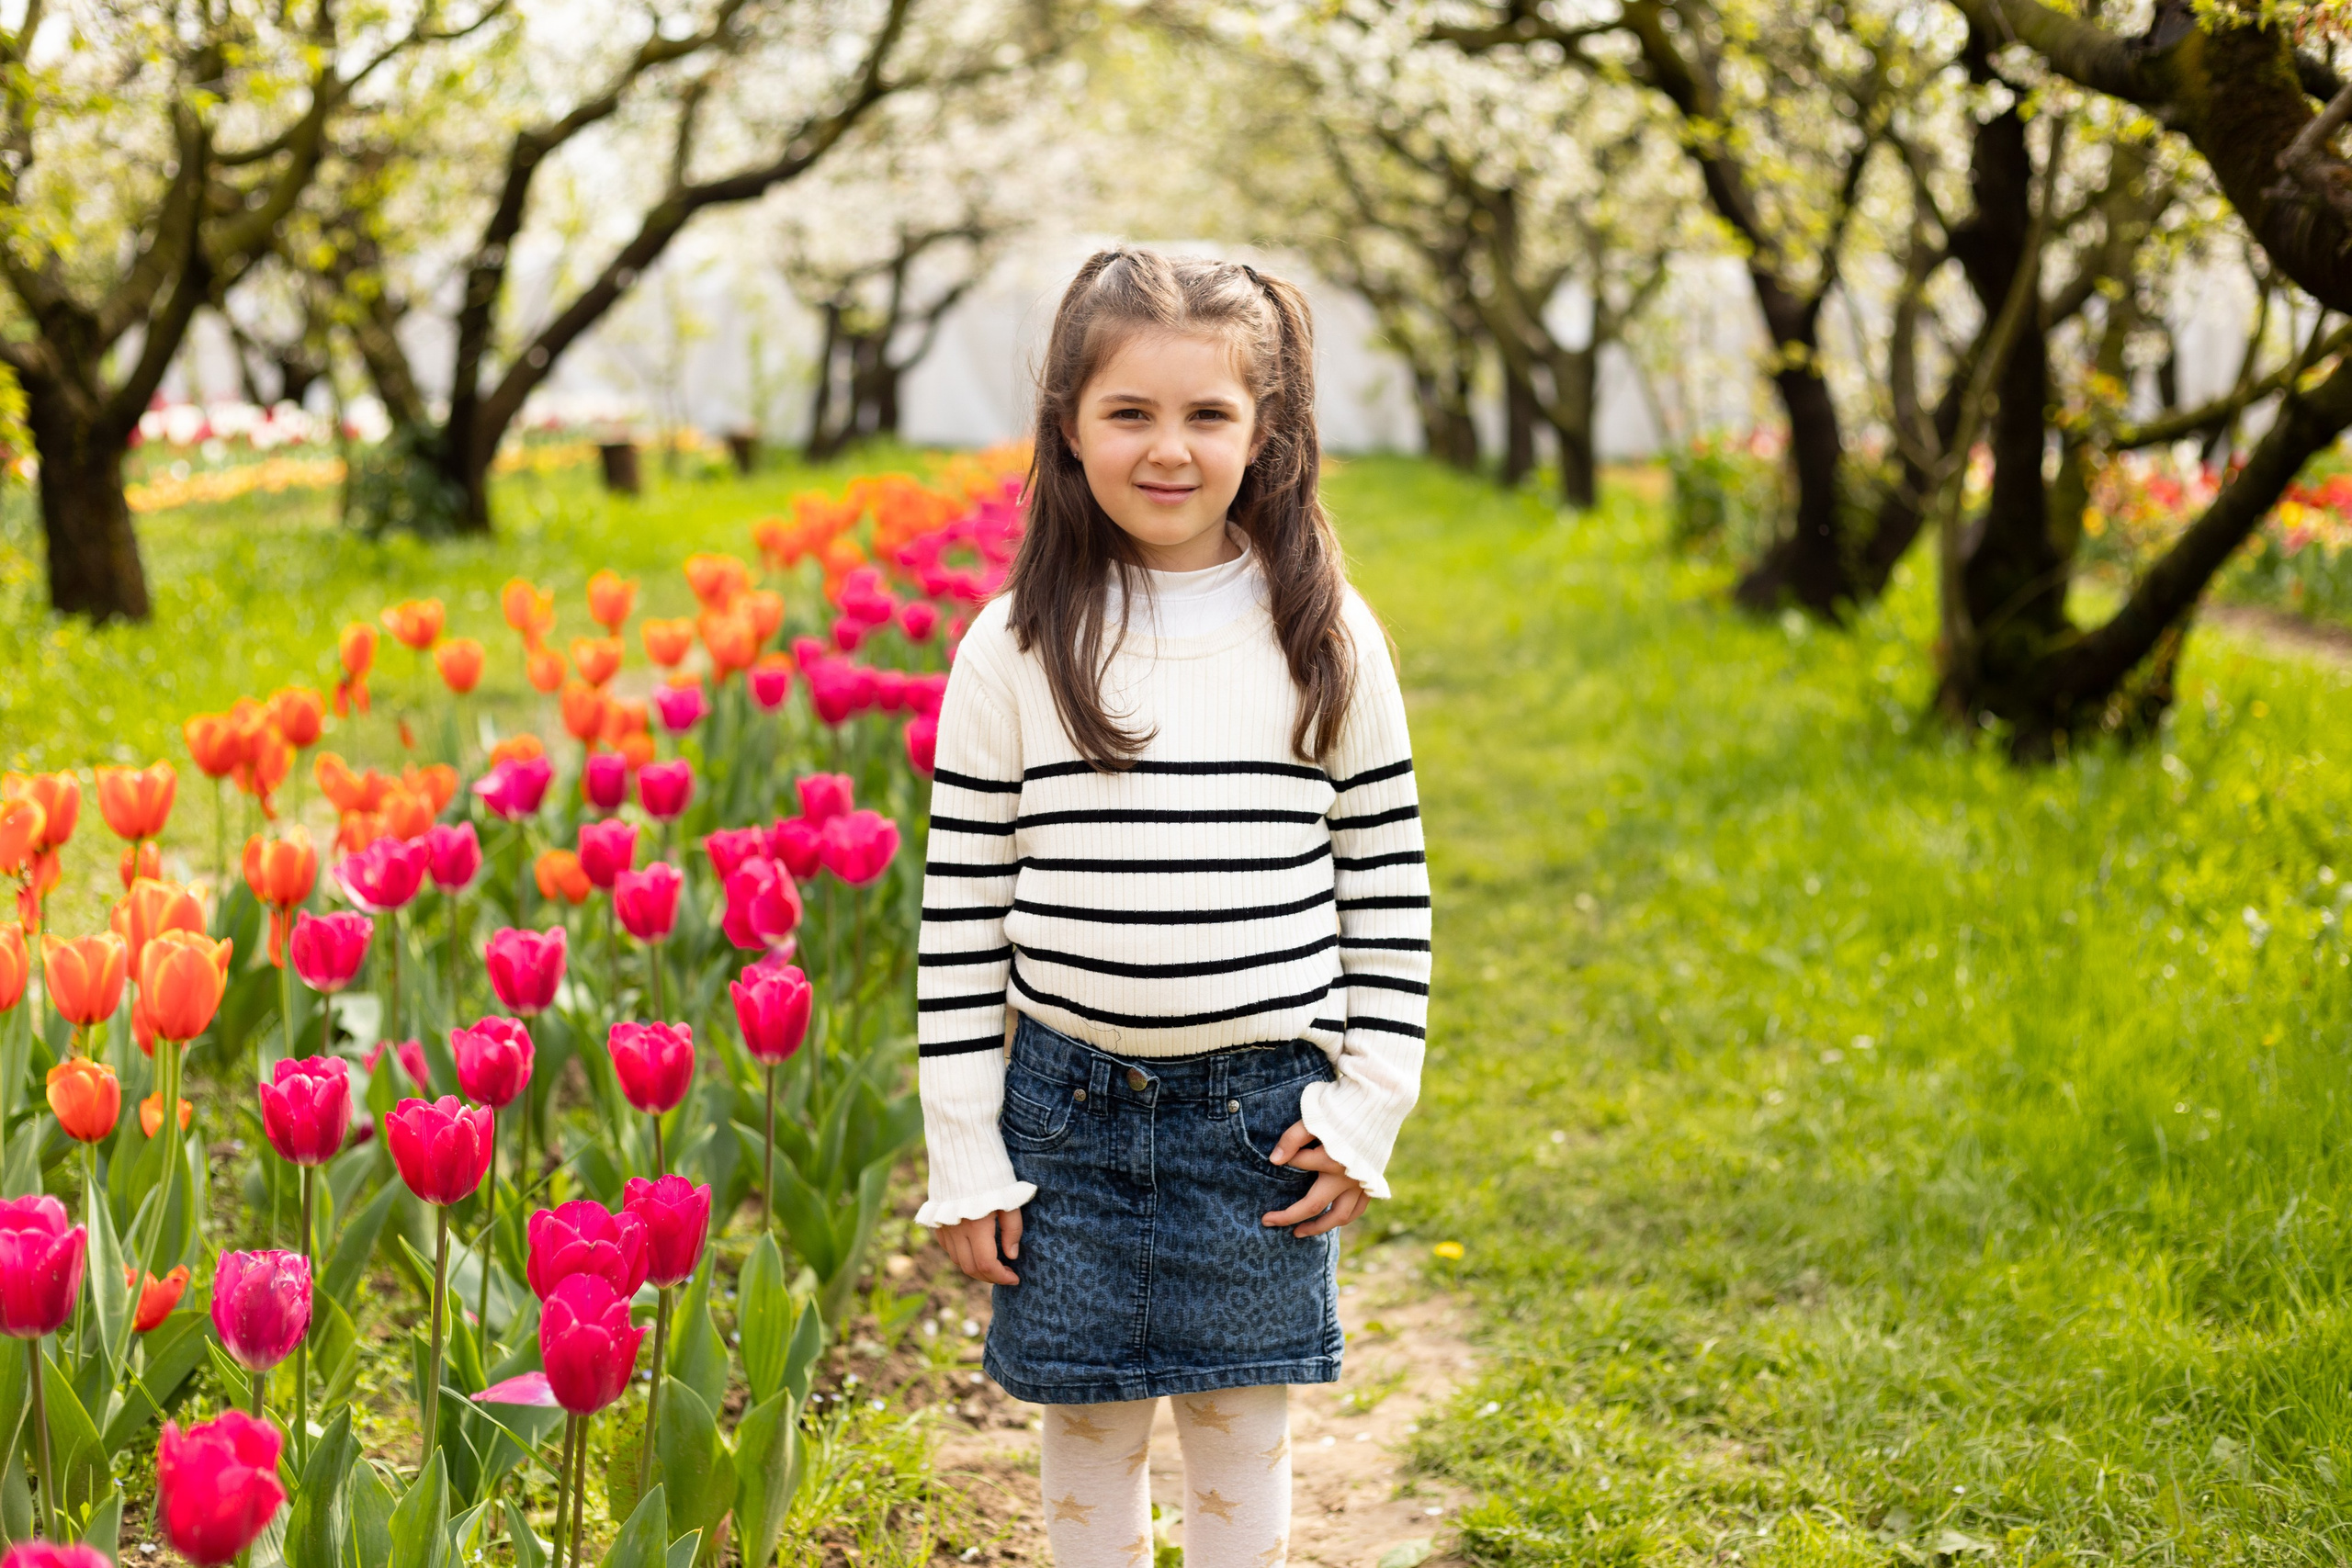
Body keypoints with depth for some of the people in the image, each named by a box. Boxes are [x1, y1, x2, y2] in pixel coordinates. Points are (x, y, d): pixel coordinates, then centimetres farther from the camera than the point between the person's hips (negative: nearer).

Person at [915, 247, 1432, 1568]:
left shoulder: (1327, 640, -2)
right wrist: (966, 1154, -1)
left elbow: (1387, 886, 4)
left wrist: (1368, 1111, -1)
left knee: (1242, 1441, 9)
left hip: (1265, 1114, 0)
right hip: (1070, 1109, 0)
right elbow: (964, 907, 0)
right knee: (1091, 1435, 10)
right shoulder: (1015, 651, -3)